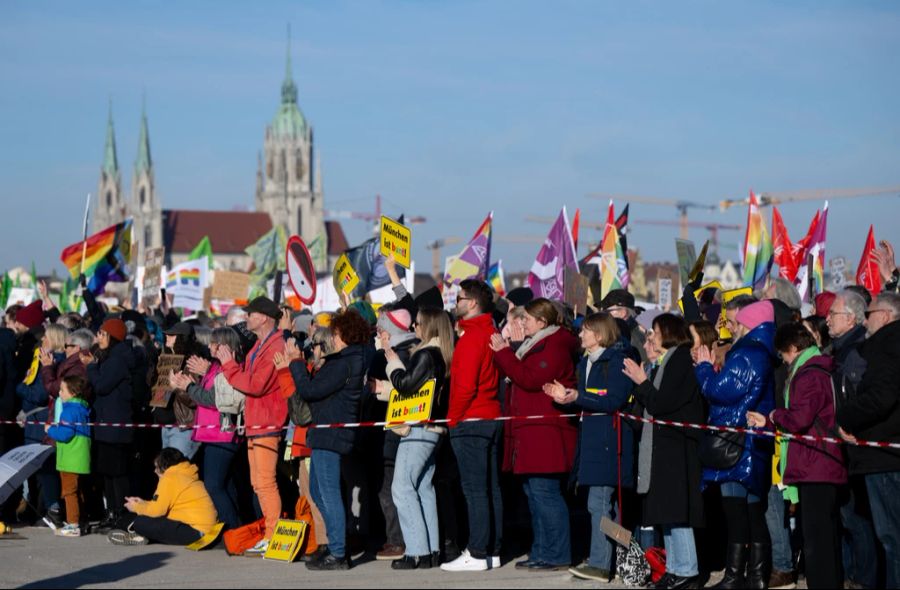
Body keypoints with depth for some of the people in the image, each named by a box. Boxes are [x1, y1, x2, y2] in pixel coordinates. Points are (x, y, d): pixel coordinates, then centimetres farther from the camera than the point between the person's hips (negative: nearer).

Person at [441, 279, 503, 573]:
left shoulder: (471, 336, -15)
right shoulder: (492, 334, 13)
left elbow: (465, 386, -20)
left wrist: (452, 417, -9)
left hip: (470, 420, -9)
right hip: (493, 417, 9)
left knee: (475, 490, -8)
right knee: (491, 488, 10)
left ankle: (477, 554, -7)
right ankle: (492, 550, 14)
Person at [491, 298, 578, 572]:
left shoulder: (555, 347, -11)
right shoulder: (536, 345, 22)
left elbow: (530, 379, -20)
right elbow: (517, 376, 20)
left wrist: (504, 352, -14)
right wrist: (502, 352, 7)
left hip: (547, 433, -11)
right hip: (532, 433, 11)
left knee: (545, 492, -12)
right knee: (534, 493, 12)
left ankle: (557, 555, -9)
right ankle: (541, 553, 18)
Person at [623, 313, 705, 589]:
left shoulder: (681, 361, -11)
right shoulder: (666, 362, 17)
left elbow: (662, 404, -17)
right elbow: (652, 404, 15)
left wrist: (643, 383, -6)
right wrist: (640, 383, 3)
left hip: (676, 447, -10)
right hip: (663, 446, 10)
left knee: (675, 510, -9)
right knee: (667, 510, 11)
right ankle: (674, 567, 16)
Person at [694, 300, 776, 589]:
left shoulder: (745, 354, -13)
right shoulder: (763, 354, 17)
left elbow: (720, 391, -18)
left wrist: (704, 367, -1)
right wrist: (711, 368, 14)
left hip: (736, 444, -10)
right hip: (755, 444, 10)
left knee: (736, 513, -9)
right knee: (754, 513, 11)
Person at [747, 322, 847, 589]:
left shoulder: (808, 375, -14)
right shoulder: (821, 370, 17)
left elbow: (799, 419, -23)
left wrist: (775, 416, -4)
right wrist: (768, 422, 22)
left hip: (813, 467, -10)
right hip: (827, 467, 10)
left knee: (816, 537, -9)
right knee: (827, 533, 15)